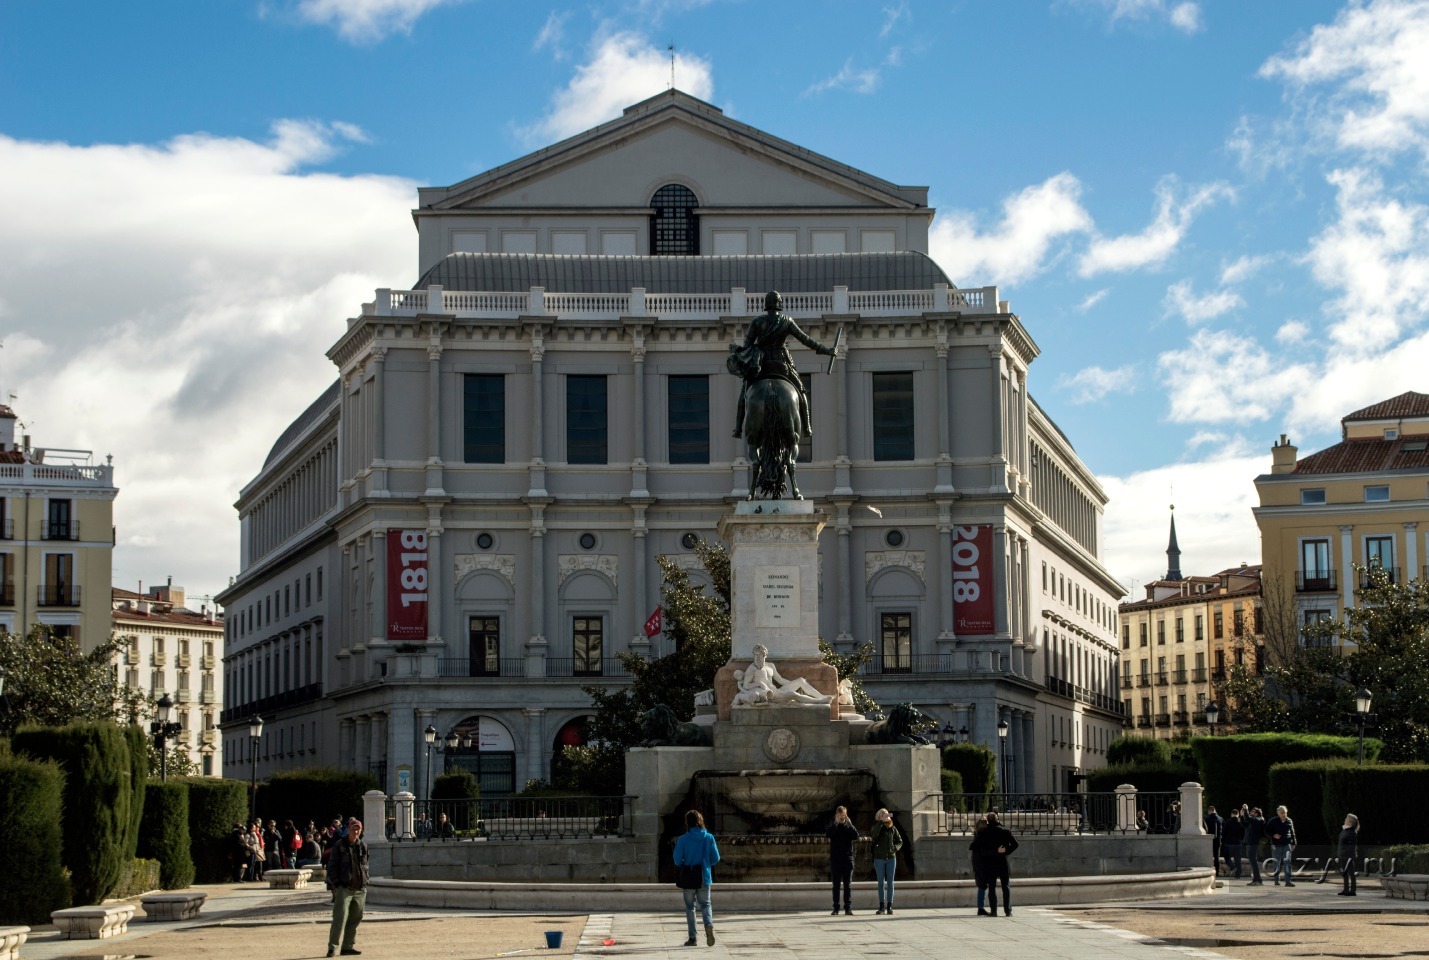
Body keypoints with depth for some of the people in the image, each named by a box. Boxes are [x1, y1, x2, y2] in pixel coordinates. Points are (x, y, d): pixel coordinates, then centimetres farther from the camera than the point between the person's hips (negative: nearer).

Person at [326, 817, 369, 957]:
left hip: (360, 888, 5)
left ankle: (348, 946, 17)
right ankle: (332, 947, -8)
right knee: (340, 918, -12)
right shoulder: (339, 846, -3)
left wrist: (365, 883, 12)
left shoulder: (363, 846, 11)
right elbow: (332, 866, -3)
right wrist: (335, 884, -10)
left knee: (354, 919, 8)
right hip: (344, 888, -5)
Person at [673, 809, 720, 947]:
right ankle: (709, 925, -16)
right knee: (705, 904, 13)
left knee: (690, 907, 12)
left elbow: (677, 860, -10)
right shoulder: (709, 838, -5)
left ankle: (692, 938, 11)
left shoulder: (683, 840, -12)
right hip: (704, 877, 2)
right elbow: (715, 859, -1)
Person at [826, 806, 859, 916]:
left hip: (848, 858, 1)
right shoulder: (833, 827, 5)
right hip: (835, 859, -1)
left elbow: (856, 836, -10)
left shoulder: (849, 827, 7)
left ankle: (848, 908, 3)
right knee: (836, 885, 2)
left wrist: (849, 823, -15)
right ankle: (836, 908, 3)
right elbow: (827, 834, -16)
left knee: (848, 885, 1)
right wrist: (836, 823, -18)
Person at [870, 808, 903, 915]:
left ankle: (889, 906, 5)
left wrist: (895, 848, -9)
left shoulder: (892, 828, 5)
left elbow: (900, 841, 11)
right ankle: (882, 906, 5)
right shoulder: (877, 827, -1)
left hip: (891, 858, 1)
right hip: (879, 858, -1)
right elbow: (873, 835, -24)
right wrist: (881, 821, -25)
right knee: (881, 883, 3)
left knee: (890, 883, 2)